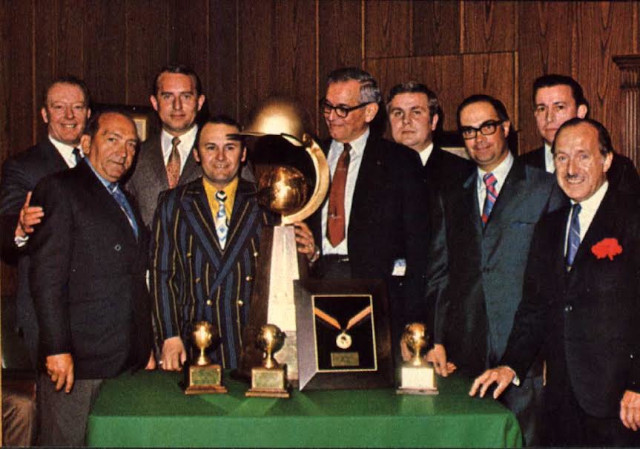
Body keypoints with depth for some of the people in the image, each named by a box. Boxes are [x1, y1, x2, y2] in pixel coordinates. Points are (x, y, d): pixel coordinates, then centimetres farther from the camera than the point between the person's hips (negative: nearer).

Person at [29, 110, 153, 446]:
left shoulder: (124, 201, 21)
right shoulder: (59, 189, -5)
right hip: (77, 360, -7)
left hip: (128, 361, 7)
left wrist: (146, 349, 16)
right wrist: (57, 349, -19)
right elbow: (45, 276, -13)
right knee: (65, 441, -2)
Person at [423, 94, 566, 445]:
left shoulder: (546, 189, 3)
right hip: (466, 354, 3)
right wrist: (437, 340, 5)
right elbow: (438, 274, 14)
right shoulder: (451, 199, 16)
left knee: (526, 438, -3)